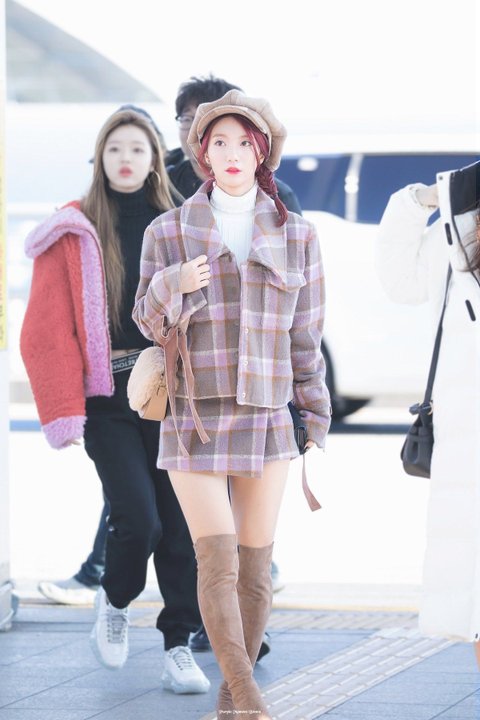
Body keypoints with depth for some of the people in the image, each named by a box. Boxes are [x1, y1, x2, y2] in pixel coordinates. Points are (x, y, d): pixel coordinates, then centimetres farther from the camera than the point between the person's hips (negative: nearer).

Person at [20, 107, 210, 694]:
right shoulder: (74, 234, 1)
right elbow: (46, 331, -3)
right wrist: (64, 413, -11)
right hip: (109, 400, -3)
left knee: (181, 524, -1)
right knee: (139, 520, -13)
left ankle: (179, 649, 8)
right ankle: (114, 602, 17)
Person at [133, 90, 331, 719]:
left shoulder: (296, 236, 5)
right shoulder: (168, 232, 2)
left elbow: (305, 338, 9)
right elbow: (149, 323, 6)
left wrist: (316, 424, 7)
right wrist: (171, 285, -16)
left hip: (266, 420, 1)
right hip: (193, 419, -1)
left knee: (256, 571, 2)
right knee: (218, 564, -12)